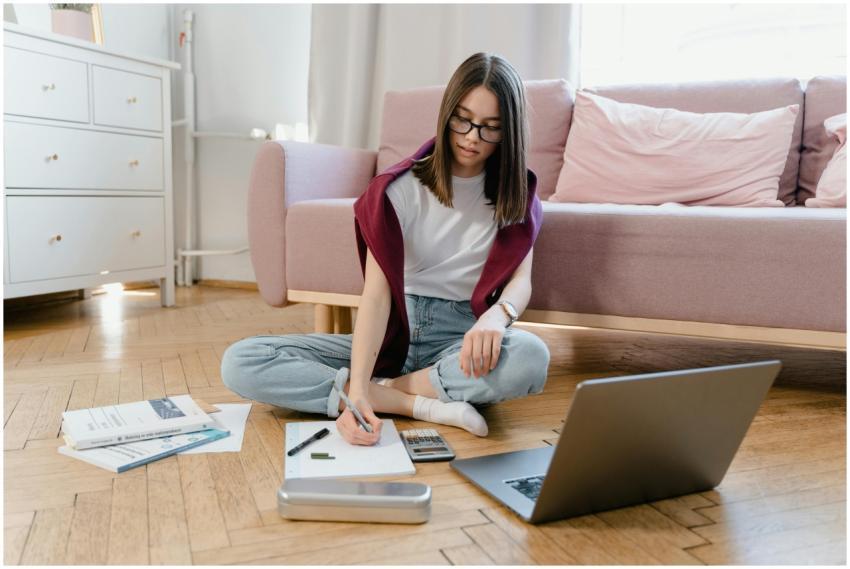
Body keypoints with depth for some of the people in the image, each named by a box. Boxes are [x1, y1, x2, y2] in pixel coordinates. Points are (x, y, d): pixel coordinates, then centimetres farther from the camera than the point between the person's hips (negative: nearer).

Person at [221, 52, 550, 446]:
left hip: (460, 340, 0)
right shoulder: (400, 188, -4)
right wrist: (357, 387, -29)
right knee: (240, 364, -19)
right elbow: (376, 294, -14)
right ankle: (417, 404, -25)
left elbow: (521, 279, -7)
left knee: (530, 357, -37)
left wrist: (497, 314, -33)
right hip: (392, 335, 0)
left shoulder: (516, 196, 3)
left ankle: (385, 389, -19)